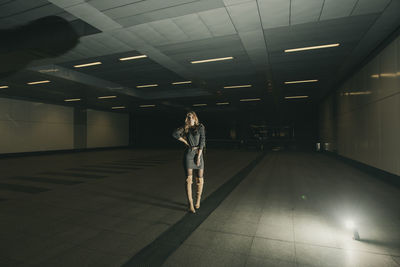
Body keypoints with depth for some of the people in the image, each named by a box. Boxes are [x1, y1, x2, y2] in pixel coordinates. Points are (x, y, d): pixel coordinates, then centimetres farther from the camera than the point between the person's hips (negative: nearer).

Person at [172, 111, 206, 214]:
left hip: (198, 153, 0)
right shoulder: (185, 128, 8)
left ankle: (198, 200, 26)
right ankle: (190, 204, 0)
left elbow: (202, 141, -4)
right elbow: (175, 134, -7)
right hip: (188, 153, 0)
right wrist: (185, 142, -7)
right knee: (189, 179, -5)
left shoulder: (200, 127, 3)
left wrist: (199, 156, -9)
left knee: (200, 179, 5)